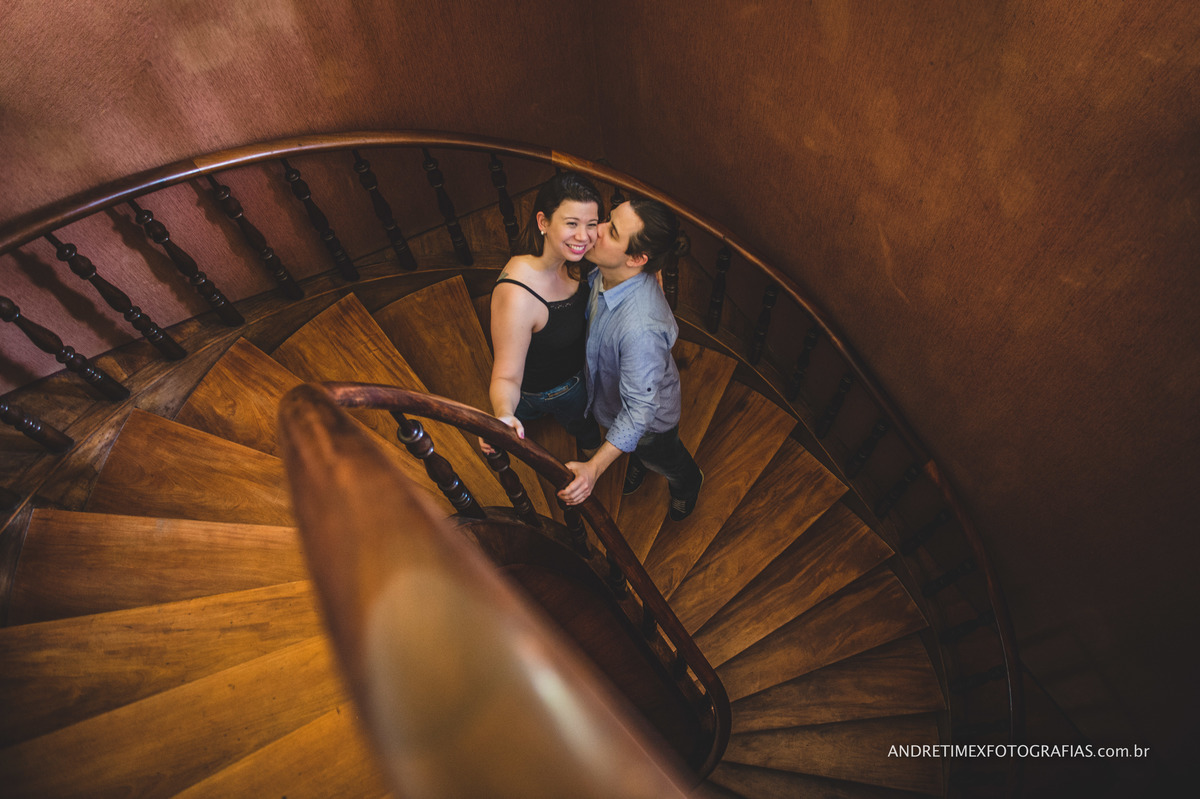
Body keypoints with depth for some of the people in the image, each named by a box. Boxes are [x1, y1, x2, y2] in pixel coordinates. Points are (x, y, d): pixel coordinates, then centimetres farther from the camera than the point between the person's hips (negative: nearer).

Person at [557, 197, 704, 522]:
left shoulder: (641, 327, -49)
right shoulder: (605, 273, -24)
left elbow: (639, 409, -40)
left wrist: (594, 467, -43)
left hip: (650, 418, -6)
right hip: (614, 395, 6)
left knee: (663, 459, 31)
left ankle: (688, 484, 65)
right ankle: (639, 462, 74)